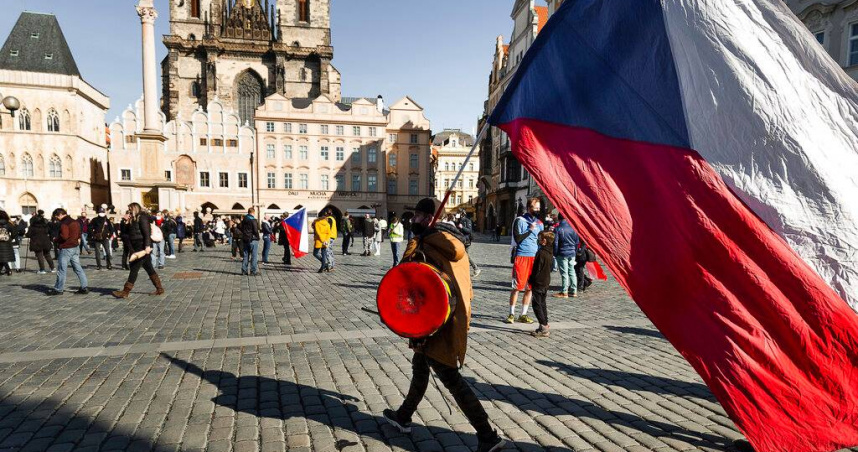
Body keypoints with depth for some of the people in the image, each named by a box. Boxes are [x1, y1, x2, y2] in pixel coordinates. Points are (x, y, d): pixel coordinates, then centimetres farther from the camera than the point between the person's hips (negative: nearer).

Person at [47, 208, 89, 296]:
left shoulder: (64, 223, -14)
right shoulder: (75, 222, 12)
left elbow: (64, 236, -23)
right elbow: (79, 234, 18)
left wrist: (57, 239, -6)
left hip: (66, 249, -8)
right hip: (76, 247, 8)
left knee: (61, 269, 2)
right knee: (78, 268, 8)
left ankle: (58, 289, 11)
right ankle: (85, 287, 5)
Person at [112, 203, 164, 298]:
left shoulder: (142, 218, -10)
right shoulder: (133, 220, 20)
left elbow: (147, 232, -20)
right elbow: (129, 231, 20)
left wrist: (147, 246, -25)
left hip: (142, 248, -10)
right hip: (138, 248, 10)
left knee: (134, 269, -6)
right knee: (149, 269, 10)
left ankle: (125, 292, -2)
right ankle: (159, 289, 15)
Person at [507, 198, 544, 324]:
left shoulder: (539, 223, 15)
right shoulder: (520, 220, -2)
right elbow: (517, 239, -10)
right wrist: (530, 230, -12)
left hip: (535, 257, 5)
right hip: (521, 256, -5)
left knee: (530, 288, 6)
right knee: (517, 286, -2)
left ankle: (523, 314, 15)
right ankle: (511, 314, 9)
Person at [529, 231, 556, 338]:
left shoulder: (541, 253, -20)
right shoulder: (550, 253, 8)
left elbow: (537, 269, -19)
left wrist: (530, 280, -8)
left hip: (538, 283, -9)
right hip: (546, 283, 9)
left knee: (537, 305, -4)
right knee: (543, 304, 16)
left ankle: (543, 328, -6)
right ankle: (545, 325, 21)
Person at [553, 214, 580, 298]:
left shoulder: (557, 229, -11)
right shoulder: (572, 228, 4)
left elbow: (555, 243, -10)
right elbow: (577, 241, 11)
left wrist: (555, 254, -1)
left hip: (562, 254, -5)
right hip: (572, 253, 5)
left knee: (564, 273, -2)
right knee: (572, 272, 11)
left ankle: (564, 292, 1)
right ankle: (573, 291, 16)